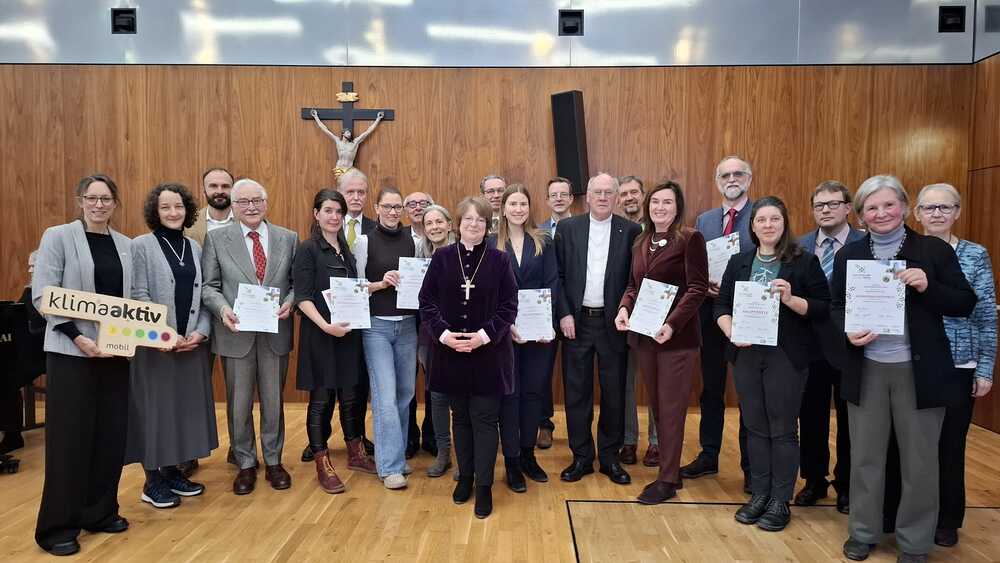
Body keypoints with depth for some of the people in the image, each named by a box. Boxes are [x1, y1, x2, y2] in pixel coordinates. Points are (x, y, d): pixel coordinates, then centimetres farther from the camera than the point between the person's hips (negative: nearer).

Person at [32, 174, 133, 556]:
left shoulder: (125, 245, 10)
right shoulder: (57, 236, -2)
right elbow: (42, 295, -9)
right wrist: (78, 337, -18)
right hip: (71, 351, -4)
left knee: (112, 433, 9)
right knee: (69, 436, 1)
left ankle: (101, 511, 25)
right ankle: (58, 526, 14)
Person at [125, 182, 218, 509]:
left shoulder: (195, 248, 9)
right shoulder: (141, 246, -4)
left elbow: (204, 296, 6)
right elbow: (139, 297, -9)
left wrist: (200, 332, -8)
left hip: (192, 343, 5)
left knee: (186, 406, 10)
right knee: (155, 408, 3)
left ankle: (173, 473, 25)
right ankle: (152, 482, 16)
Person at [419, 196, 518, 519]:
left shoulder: (499, 260, -1)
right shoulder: (442, 258, 2)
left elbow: (509, 306, -4)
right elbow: (427, 302, 0)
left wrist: (484, 335, -16)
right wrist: (444, 333, -14)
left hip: (488, 352, -2)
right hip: (449, 350, 2)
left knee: (484, 419, 1)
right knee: (460, 417, 14)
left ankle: (484, 486, 12)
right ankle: (465, 477, 29)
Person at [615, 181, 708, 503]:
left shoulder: (690, 239, -8)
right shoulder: (641, 243, 12)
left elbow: (698, 287, -13)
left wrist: (672, 324, -23)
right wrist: (624, 307, -5)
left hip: (677, 336, -6)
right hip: (644, 334, 7)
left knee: (671, 409, 2)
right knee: (656, 405, 14)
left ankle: (668, 480, 13)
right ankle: (669, 468, 27)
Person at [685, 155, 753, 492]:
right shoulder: (703, 220, 11)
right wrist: (705, 285, -9)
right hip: (711, 312, 4)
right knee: (711, 389, 14)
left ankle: (751, 467, 19)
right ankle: (708, 456, 28)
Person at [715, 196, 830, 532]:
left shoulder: (804, 262, -2)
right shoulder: (739, 262, 9)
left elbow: (823, 309, -5)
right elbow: (722, 305, 7)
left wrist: (791, 299, -20)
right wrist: (731, 331, -11)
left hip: (786, 356, -3)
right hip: (746, 354, 4)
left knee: (782, 429, 5)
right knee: (755, 426, 11)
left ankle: (781, 501, 18)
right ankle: (759, 494, 25)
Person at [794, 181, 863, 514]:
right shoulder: (799, 246, 5)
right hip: (810, 345, 3)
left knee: (849, 419, 11)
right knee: (811, 417, 12)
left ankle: (846, 486, 28)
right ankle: (814, 481, 29)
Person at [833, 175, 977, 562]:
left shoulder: (935, 249, -1)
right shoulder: (848, 255, 5)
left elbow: (966, 304, -1)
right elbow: (836, 308, 8)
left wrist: (928, 287, -18)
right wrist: (848, 332, -13)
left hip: (919, 370, -1)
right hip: (866, 369, 2)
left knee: (919, 461, 10)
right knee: (864, 456, 12)